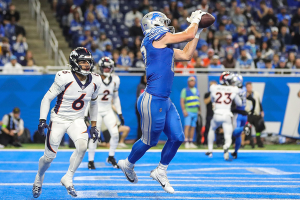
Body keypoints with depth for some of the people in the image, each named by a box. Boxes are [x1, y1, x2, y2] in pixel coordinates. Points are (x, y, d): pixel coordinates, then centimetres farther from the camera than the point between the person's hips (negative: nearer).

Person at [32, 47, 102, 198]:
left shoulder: (95, 81, -4)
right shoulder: (65, 78, -20)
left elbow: (93, 103, 13)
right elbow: (47, 99, -13)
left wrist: (93, 126, 14)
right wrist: (42, 120, -20)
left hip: (77, 120, 3)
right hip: (59, 119, -3)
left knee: (82, 145, -25)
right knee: (49, 156, 2)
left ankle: (68, 179, -7)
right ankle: (39, 177, 35)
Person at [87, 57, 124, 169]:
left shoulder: (115, 80, 2)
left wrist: (120, 114, 13)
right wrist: (85, 115, -13)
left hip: (108, 111, 5)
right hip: (96, 111, -4)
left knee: (115, 134, -7)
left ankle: (111, 158, 14)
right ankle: (91, 161, 5)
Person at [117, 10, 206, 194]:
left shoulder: (163, 47, 17)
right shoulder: (157, 38, -10)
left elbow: (186, 55, 21)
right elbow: (188, 35, -10)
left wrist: (197, 33, 22)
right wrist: (195, 20, 8)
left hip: (165, 101, 9)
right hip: (153, 101, -9)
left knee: (177, 137, 9)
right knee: (150, 141, 7)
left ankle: (161, 172, 26)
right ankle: (128, 164, 32)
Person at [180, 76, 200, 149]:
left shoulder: (197, 91, 17)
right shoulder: (185, 90, -2)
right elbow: (182, 101, -7)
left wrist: (199, 110, 16)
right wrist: (184, 110, -17)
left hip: (195, 112, 6)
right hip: (188, 112, -6)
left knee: (193, 127, 6)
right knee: (187, 126, -13)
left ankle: (191, 143, 9)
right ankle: (186, 143, -17)